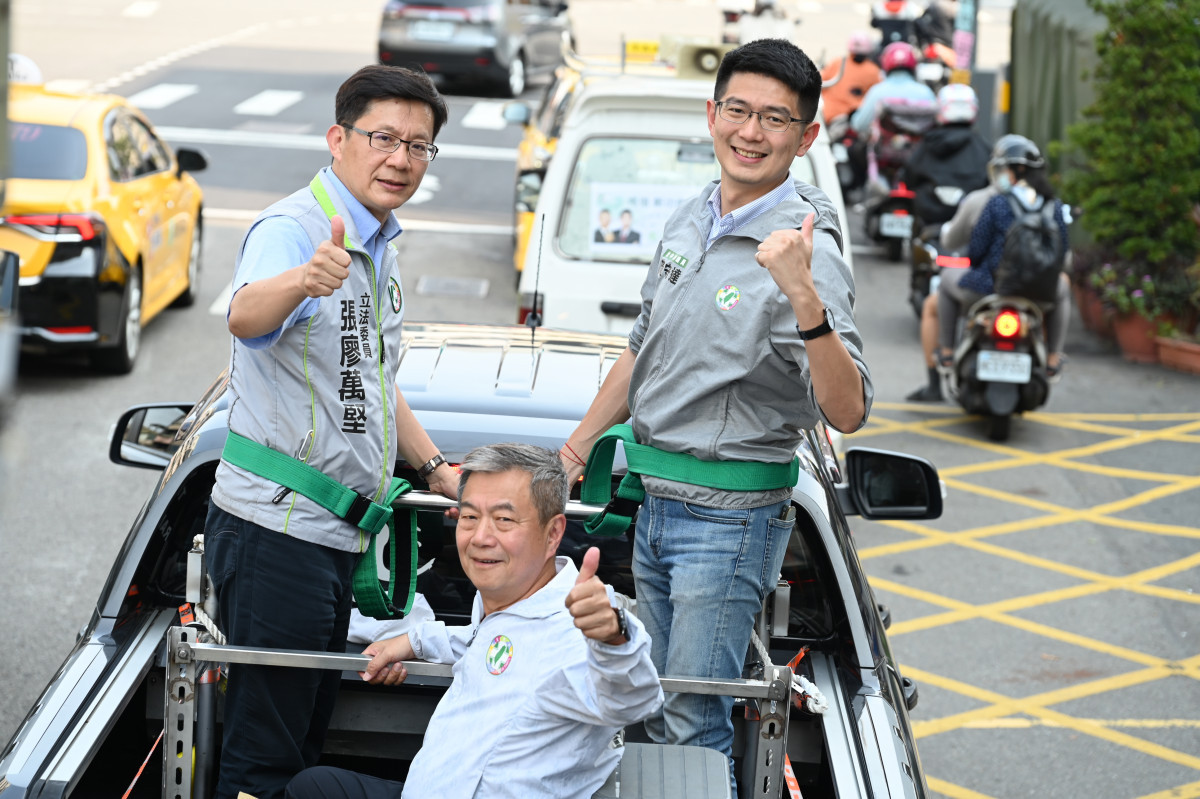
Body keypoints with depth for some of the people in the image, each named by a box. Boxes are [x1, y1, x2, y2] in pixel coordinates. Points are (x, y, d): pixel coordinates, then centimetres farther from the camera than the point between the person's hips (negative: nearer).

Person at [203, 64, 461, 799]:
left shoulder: (380, 249, 14)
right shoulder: (293, 230, -15)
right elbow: (246, 317, -39)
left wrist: (436, 467, 18)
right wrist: (303, 279, -60)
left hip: (336, 535, 9)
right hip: (277, 527, -9)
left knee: (308, 738, 17)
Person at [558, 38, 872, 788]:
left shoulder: (806, 251, -18)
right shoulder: (690, 219, 6)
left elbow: (848, 411, -28)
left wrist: (805, 299, -41)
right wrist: (581, 442, 21)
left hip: (732, 516, -8)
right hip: (656, 501, 8)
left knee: (694, 726, -3)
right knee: (655, 709, 18)